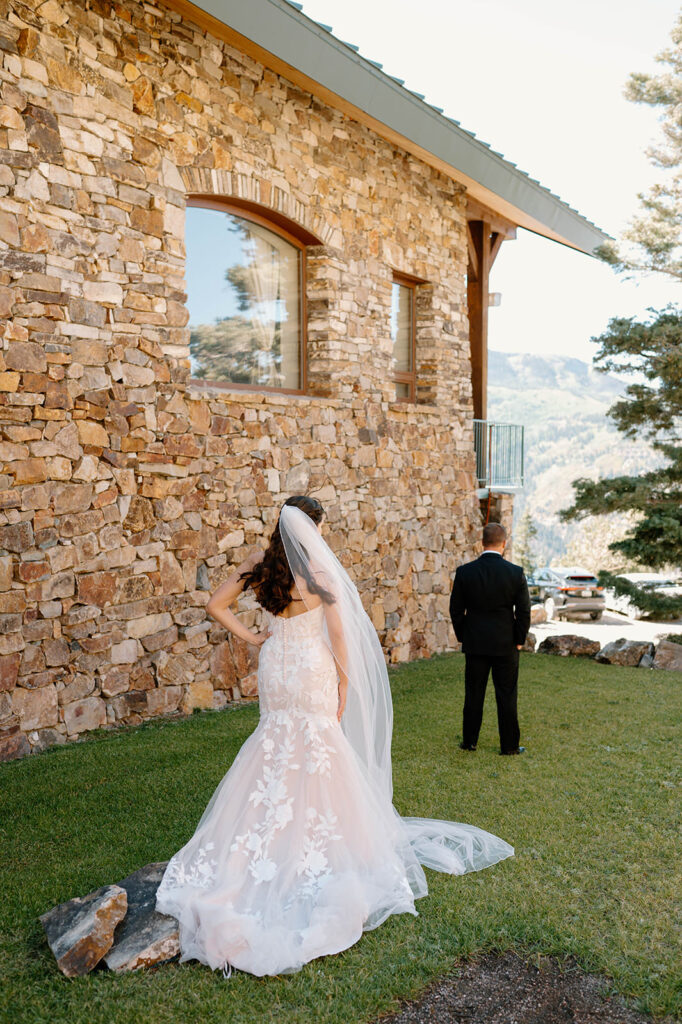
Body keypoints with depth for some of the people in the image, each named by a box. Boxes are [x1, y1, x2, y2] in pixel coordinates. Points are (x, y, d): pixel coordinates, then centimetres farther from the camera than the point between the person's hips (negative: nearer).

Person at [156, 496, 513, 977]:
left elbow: (217, 604, 4)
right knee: (318, 751, 8)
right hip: (313, 670, -5)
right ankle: (316, 838, 17)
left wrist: (251, 637, 7)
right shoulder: (318, 569, -15)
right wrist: (345, 681, -2)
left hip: (275, 667, 5)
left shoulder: (259, 565, -2)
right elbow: (338, 632, -12)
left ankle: (275, 838, 27)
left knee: (277, 748, 18)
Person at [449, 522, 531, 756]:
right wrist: (519, 640, 6)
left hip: (474, 643, 1)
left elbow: (456, 609, -1)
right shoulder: (515, 573, -10)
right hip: (505, 644, -1)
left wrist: (462, 637, 11)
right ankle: (509, 745, 16)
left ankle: (469, 741, 21)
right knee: (506, 695, 8)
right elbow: (524, 611, -6)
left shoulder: (464, 572, -7)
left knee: (473, 693, 11)